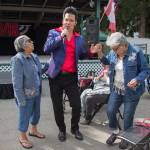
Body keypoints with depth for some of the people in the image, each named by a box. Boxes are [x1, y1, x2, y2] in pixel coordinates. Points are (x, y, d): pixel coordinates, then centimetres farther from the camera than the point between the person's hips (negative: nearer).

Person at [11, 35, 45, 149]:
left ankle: (33, 130, 45)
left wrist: (39, 90, 14)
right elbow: (17, 81, -19)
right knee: (25, 116, 8)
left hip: (36, 92, 7)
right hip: (26, 95, -7)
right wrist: (21, 99, -19)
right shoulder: (18, 60, -19)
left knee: (36, 113, 21)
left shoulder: (34, 56, 3)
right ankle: (22, 136, 30)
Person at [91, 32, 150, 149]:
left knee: (128, 116, 8)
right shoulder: (113, 53, -5)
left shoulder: (136, 53, -19)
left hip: (131, 91, -4)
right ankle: (115, 132, 36)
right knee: (110, 111, 7)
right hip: (116, 89, 5)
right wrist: (100, 53, -3)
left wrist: (137, 80, -31)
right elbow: (106, 62, 17)